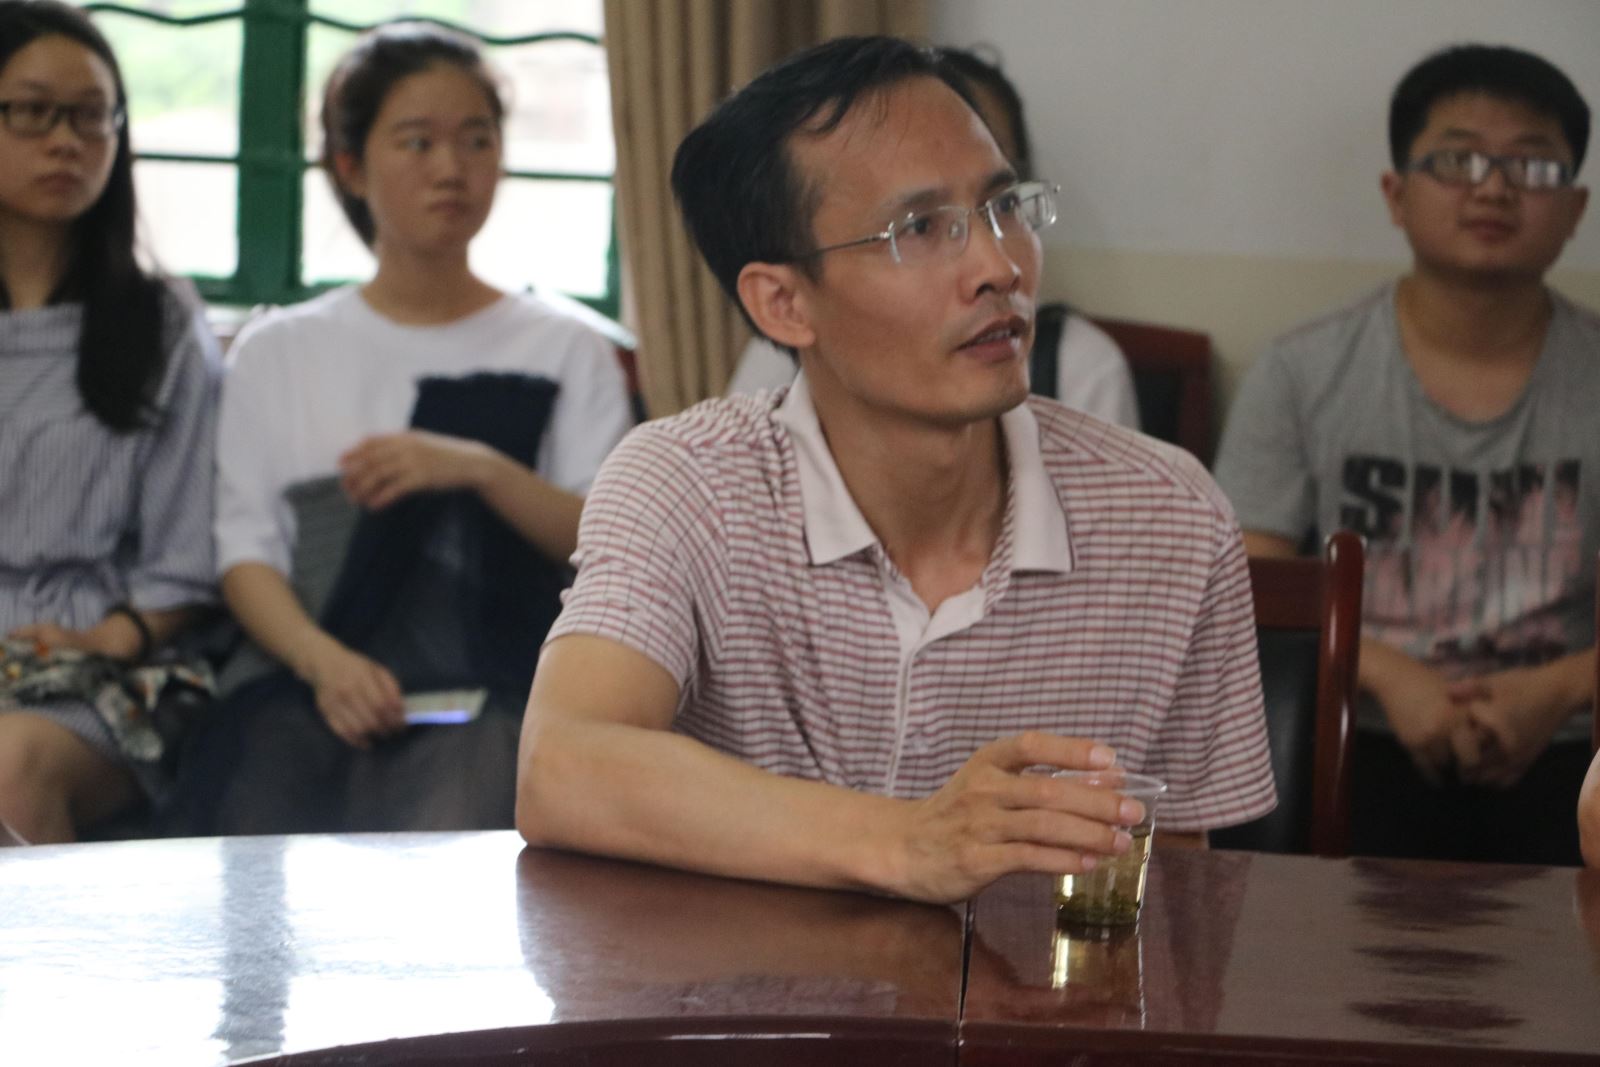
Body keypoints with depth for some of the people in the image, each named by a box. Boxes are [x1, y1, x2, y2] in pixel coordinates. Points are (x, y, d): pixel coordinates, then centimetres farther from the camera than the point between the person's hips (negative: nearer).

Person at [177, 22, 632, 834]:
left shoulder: (566, 351, 16)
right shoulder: (278, 354, 18)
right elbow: (247, 552, 7)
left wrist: (480, 469, -12)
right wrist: (323, 661, -14)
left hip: (486, 695, -1)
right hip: (308, 679, 1)